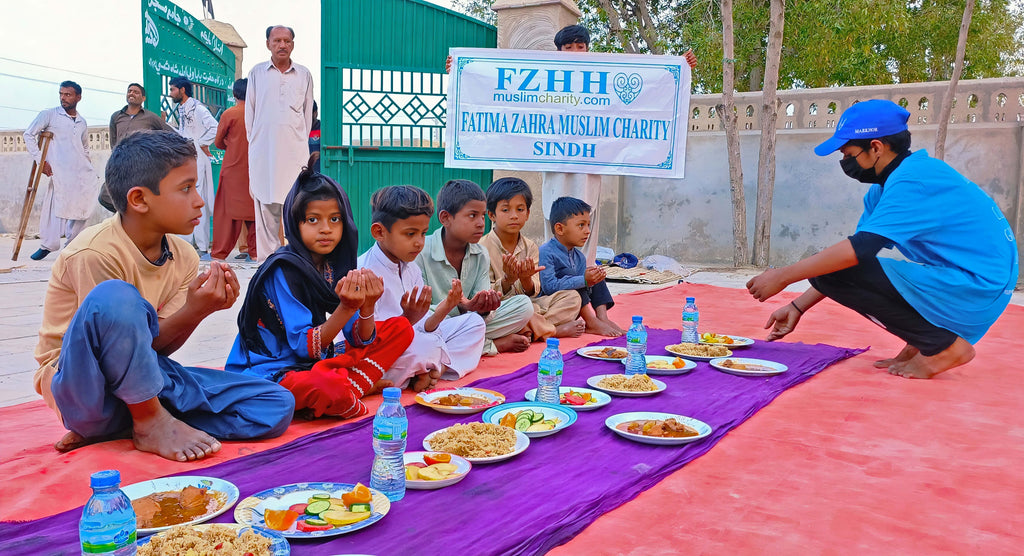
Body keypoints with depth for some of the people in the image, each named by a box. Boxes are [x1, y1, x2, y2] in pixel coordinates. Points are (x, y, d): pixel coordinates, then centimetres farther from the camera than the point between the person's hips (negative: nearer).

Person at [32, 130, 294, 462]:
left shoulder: (184, 257, 0)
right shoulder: (96, 253, -19)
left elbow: (157, 346, -2)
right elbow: (116, 343, -18)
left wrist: (200, 310, -21)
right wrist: (192, 311, -30)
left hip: (142, 379, 7)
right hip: (83, 386, -7)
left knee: (277, 406, -7)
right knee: (115, 298, -38)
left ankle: (110, 431, -7)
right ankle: (150, 422, -16)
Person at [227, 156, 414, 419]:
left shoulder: (335, 267, 5)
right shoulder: (282, 270, -15)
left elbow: (360, 342, 3)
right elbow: (304, 346, -20)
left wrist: (368, 306, -17)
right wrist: (346, 308, -30)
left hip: (317, 363, 8)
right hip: (270, 372, -8)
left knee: (400, 328, 3)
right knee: (329, 388, -42)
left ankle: (351, 387, -14)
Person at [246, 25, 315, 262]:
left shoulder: (304, 75, 11)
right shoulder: (257, 72, 10)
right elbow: (250, 111, 13)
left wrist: (301, 141, 12)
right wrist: (255, 140, 9)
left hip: (295, 151, 0)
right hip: (263, 151, 0)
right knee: (266, 205, 0)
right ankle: (267, 259, 5)